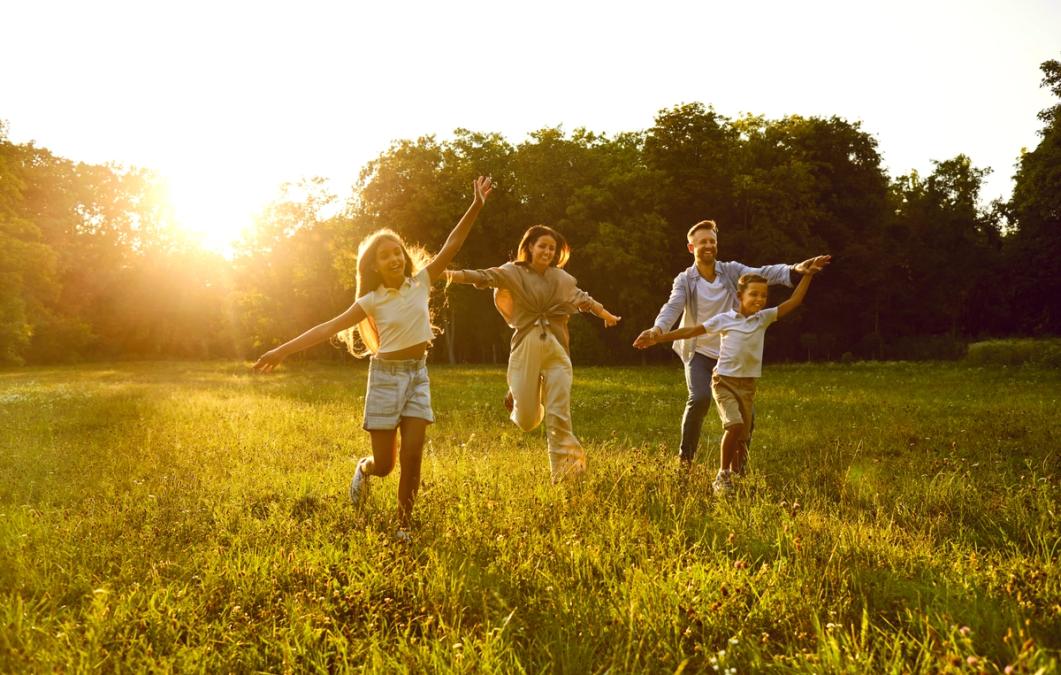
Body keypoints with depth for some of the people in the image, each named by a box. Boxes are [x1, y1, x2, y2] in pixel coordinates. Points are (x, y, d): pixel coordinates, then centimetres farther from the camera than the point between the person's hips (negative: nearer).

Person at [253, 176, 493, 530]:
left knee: (412, 457, -5)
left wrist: (475, 207, -13)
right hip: (386, 376, -2)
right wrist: (283, 350, -12)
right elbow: (329, 327, -8)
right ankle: (363, 469, 39)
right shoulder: (372, 301, -6)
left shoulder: (420, 282, -1)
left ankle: (403, 526, 10)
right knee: (384, 464, 2)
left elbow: (451, 246, -6)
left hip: (417, 375, 2)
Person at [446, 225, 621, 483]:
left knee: (559, 416, -7)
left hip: (556, 350, 2)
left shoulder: (561, 278, 12)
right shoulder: (513, 272, 1)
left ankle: (563, 471, 2)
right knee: (527, 420, 1)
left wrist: (606, 315, 43)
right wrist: (455, 275, -34)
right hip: (525, 349, -2)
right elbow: (486, 276, -16)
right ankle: (518, 396, 37)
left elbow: (583, 299, 29)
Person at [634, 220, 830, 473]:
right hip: (699, 353, -2)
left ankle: (739, 463, 23)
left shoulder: (732, 271, -3)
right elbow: (673, 306, -22)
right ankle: (686, 454, -3)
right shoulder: (684, 280, -6)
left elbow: (762, 273, -17)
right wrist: (658, 329, -44)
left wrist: (795, 270, -35)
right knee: (700, 399, -26)